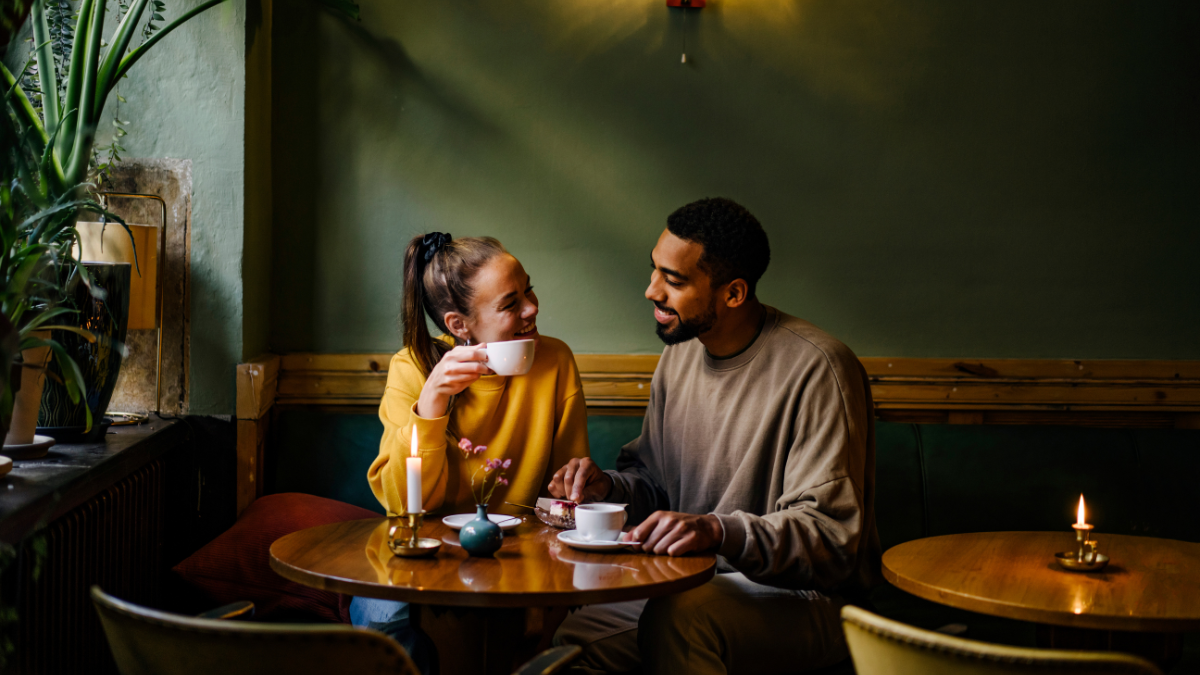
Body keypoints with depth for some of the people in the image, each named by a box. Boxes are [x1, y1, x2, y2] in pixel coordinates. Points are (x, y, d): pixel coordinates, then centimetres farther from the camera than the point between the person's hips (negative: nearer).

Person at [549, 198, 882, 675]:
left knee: (677, 617, -35)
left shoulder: (816, 369, -17)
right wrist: (608, 488, -3)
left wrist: (719, 529, -36)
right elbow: (651, 479, 21)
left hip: (801, 596, -6)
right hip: (694, 584, 6)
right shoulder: (680, 353, 8)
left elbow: (831, 534, -21)